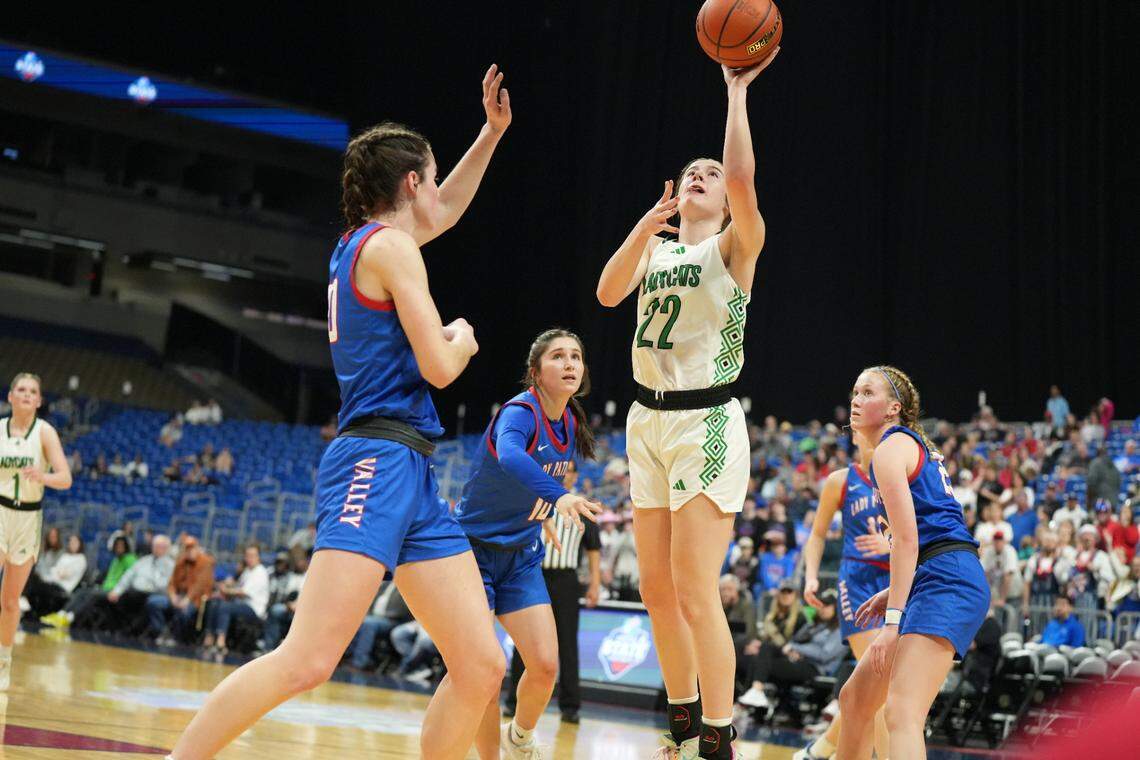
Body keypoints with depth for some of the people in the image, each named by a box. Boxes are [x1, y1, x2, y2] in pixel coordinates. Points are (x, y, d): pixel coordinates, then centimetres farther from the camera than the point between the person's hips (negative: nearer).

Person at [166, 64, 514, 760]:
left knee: (483, 668, 2)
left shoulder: (360, 244, 21)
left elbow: (448, 211, 41)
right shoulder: (390, 245, -5)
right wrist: (464, 338, 12)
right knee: (308, 660, -18)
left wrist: (493, 131, 42)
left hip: (413, 474, 10)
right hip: (379, 462, -10)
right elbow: (439, 366, -10)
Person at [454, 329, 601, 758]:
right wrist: (558, 495, -61)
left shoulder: (571, 424, -1)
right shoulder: (520, 412, -23)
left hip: (521, 557, 6)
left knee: (545, 667, -6)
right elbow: (509, 456, -47)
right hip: (474, 548, -6)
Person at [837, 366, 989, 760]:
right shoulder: (916, 447, 25)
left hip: (946, 582, -11)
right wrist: (893, 594, 24)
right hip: (943, 582, 11)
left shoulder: (890, 448, -5)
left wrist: (893, 620, -19)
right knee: (854, 699, 18)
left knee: (901, 712, -28)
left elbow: (907, 539, -14)